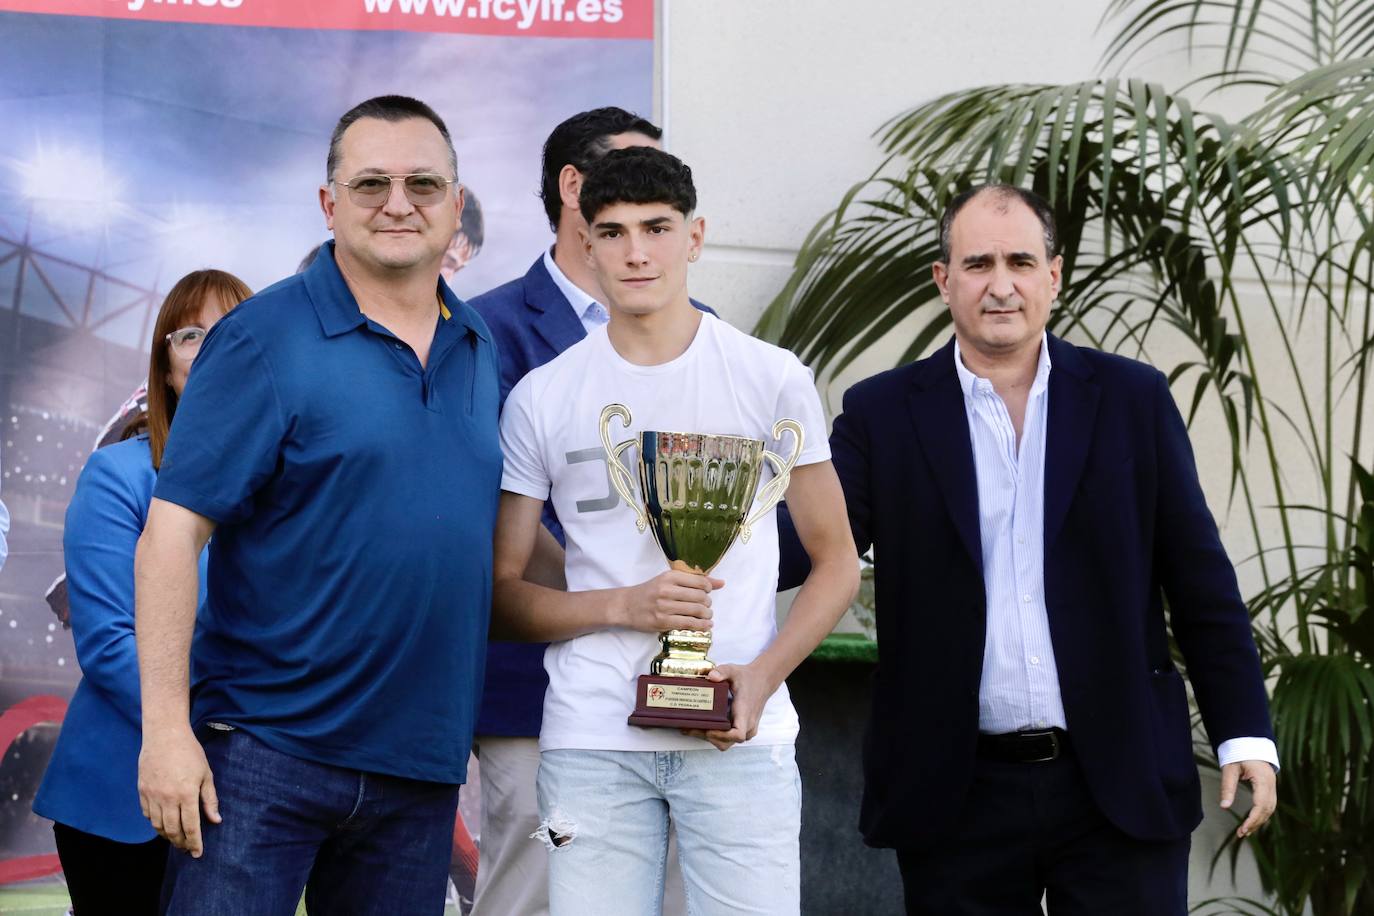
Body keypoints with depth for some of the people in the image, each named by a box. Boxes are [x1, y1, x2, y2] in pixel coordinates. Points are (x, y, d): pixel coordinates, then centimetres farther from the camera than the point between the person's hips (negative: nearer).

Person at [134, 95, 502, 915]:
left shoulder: (480, 348, 11)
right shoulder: (265, 339, -7)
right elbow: (172, 533, -11)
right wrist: (166, 727, -17)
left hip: (421, 762, 6)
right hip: (265, 747, -5)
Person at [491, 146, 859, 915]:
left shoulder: (772, 379, 5)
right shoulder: (542, 399, 6)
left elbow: (837, 561, 9)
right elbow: (503, 594, 8)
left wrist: (763, 675, -8)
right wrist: (623, 606, -11)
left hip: (739, 734, -1)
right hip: (592, 738, 1)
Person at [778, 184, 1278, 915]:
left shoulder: (1133, 399, 5)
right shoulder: (882, 413, 4)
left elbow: (1201, 582, 6)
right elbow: (812, 539, -8)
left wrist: (1245, 735, 1)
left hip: (1120, 781, 0)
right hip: (959, 793, 0)